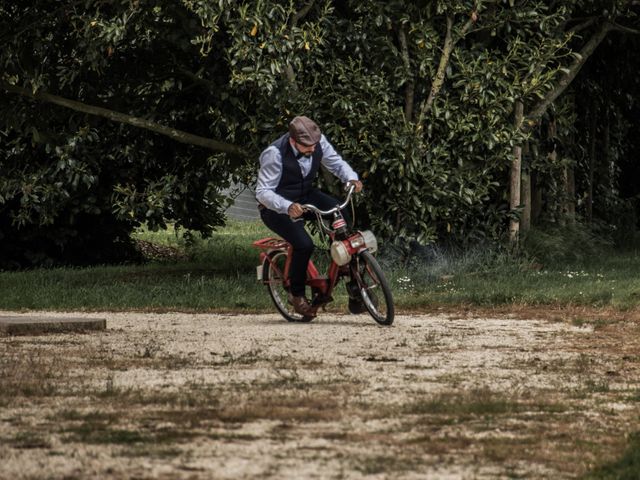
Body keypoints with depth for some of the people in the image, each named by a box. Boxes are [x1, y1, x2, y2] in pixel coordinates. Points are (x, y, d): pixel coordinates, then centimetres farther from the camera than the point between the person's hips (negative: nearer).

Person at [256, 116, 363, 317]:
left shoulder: (319, 142, -14)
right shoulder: (274, 154, -30)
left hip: (306, 196, 6)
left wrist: (351, 178, -21)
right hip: (277, 207, -6)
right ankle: (297, 294, -3)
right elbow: (263, 192, -29)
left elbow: (336, 162, 2)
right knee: (304, 245, -27)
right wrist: (288, 207, -47)